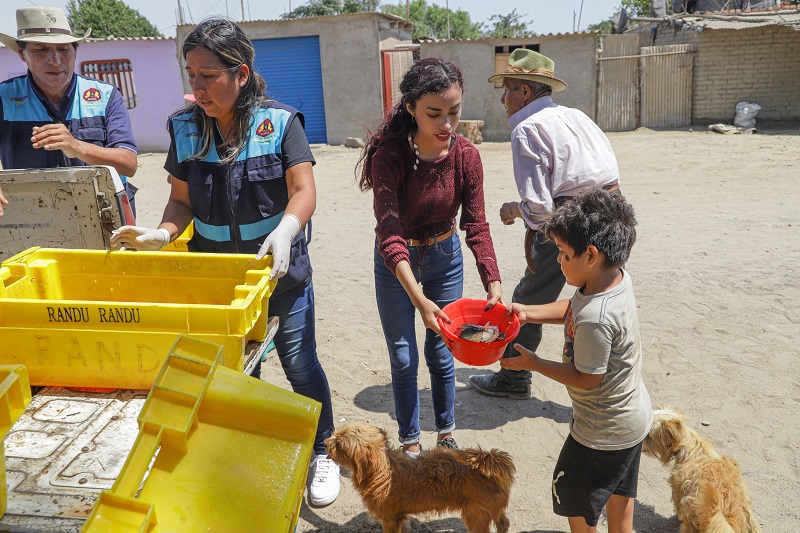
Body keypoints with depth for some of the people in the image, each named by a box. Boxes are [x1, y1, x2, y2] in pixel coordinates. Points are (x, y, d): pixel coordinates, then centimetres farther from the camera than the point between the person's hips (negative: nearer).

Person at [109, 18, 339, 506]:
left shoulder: (280, 122, -10)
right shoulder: (185, 128, 0)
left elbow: (304, 191, -18)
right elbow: (182, 200, 4)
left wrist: (285, 230, -38)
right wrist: (164, 234, -17)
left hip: (281, 270, -3)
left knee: (300, 364, 6)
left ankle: (322, 454, 30)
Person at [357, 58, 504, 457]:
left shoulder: (465, 155, -15)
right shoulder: (389, 157, -26)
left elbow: (477, 226, -12)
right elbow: (389, 233, -31)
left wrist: (493, 283, -25)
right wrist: (418, 298, -41)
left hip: (445, 257, 3)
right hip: (396, 261, -2)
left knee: (441, 353, 13)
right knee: (403, 358, 6)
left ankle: (446, 435, 33)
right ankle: (410, 443, 27)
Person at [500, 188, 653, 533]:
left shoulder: (595, 318, -38)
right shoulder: (618, 278, -10)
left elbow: (586, 378, -27)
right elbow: (572, 308, 6)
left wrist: (533, 363, -16)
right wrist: (528, 313, -3)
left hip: (602, 432, -9)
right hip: (633, 415, 9)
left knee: (575, 503, 16)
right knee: (617, 490, 30)